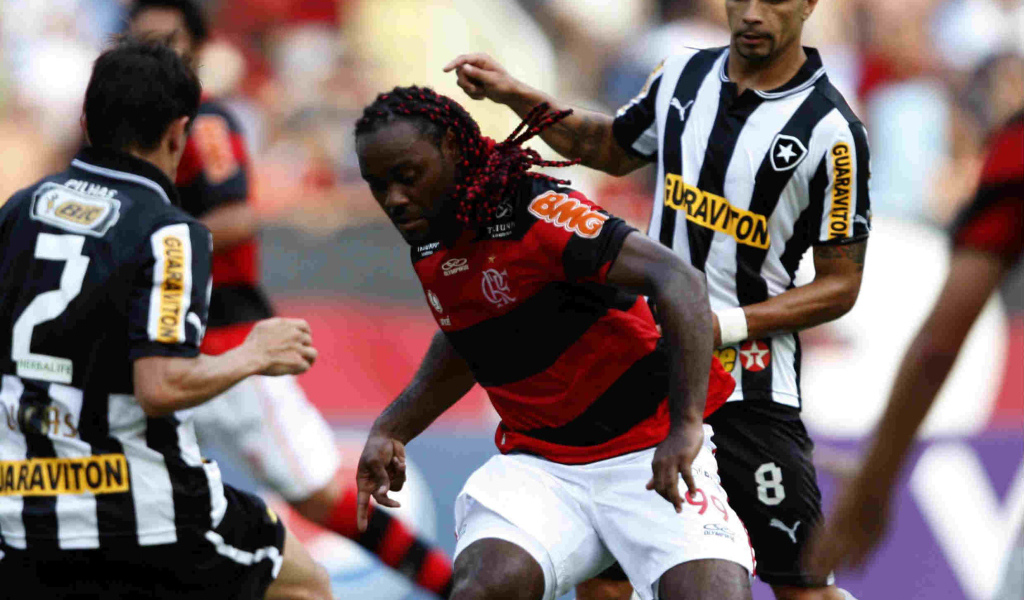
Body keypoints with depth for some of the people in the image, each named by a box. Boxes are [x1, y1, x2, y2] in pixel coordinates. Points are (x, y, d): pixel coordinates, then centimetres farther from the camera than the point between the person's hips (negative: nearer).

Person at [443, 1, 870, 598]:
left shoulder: (831, 131, -12)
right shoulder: (683, 75, 5)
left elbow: (840, 284, -8)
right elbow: (611, 148, 26)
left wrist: (730, 324, -19)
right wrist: (518, 96, 15)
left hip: (751, 389, -5)